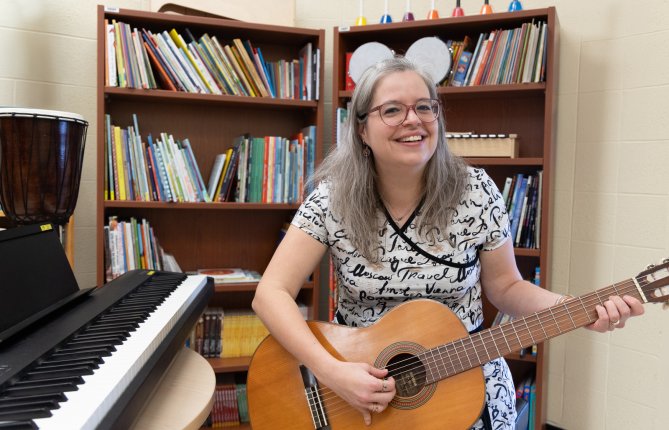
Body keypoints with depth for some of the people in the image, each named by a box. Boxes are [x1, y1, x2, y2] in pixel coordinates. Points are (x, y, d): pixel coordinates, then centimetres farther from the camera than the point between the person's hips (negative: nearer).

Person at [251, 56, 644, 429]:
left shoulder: (477, 192, -8)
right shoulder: (333, 199, -12)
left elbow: (504, 286, 2)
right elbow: (272, 294, -14)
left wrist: (573, 308, -15)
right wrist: (331, 371, -25)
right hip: (355, 374, 0)